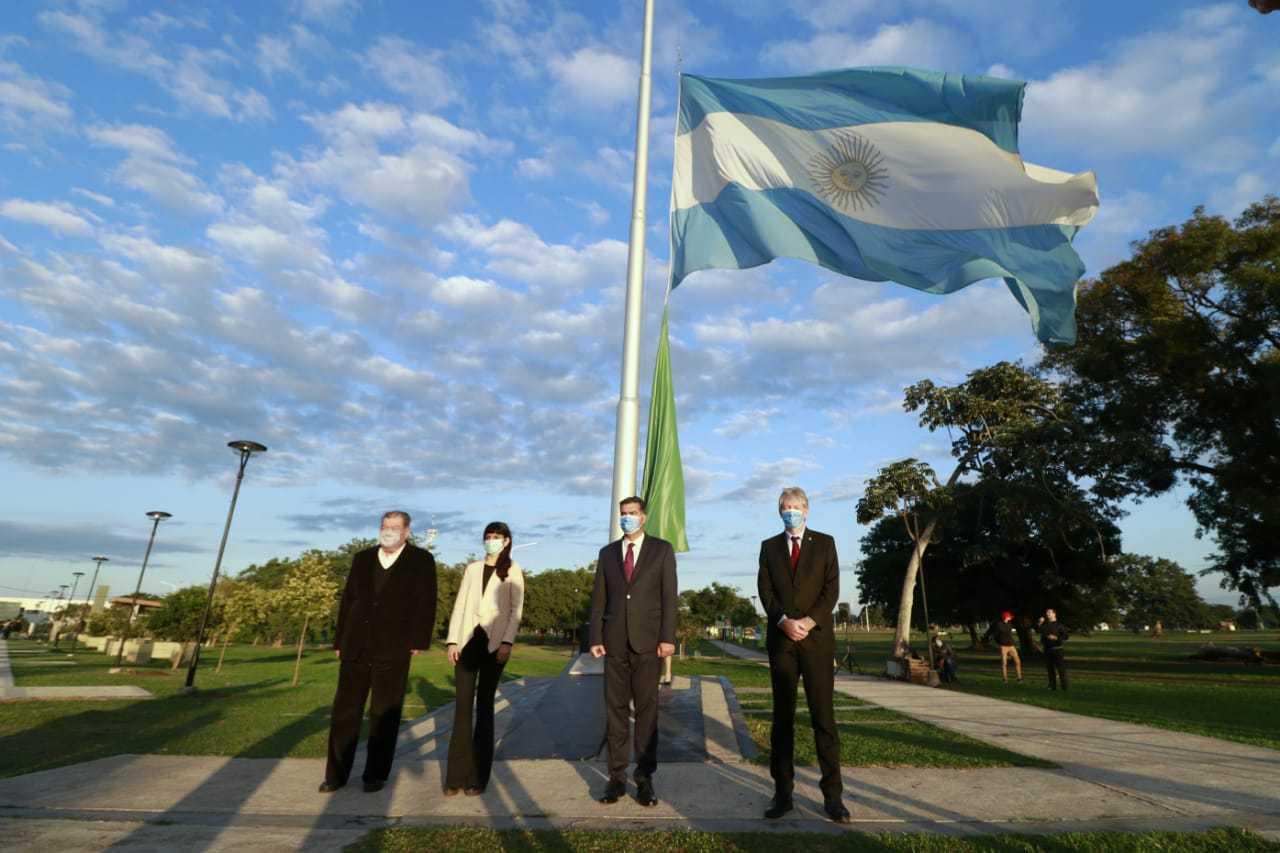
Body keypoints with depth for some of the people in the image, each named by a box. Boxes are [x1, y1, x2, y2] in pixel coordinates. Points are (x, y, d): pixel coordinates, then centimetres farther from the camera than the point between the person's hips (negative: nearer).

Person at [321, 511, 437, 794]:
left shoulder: (421, 560, 1)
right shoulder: (362, 558, 13)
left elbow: (425, 603, -4)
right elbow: (347, 600, 13)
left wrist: (418, 641, -11)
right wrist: (339, 641, 9)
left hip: (393, 649, -4)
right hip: (356, 646, 4)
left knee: (384, 715, 5)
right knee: (344, 711, 9)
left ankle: (376, 775, 18)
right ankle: (336, 774, 22)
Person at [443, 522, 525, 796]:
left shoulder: (512, 570, 4)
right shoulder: (472, 569, 13)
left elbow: (516, 609, -3)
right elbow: (460, 605, 8)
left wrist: (507, 642, -14)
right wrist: (452, 640, -2)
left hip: (494, 642, -3)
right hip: (468, 640, 3)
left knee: (484, 706, 3)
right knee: (462, 706, 2)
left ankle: (478, 776, 12)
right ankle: (457, 774, 9)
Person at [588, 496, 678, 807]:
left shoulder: (662, 549, 2)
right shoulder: (607, 553, 10)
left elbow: (669, 596, -3)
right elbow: (599, 599, 8)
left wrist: (667, 637, -10)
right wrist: (596, 638, 1)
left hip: (647, 641, -2)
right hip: (615, 641, 3)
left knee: (646, 709, 4)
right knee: (615, 710, 7)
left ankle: (645, 778, 14)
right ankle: (617, 776, 16)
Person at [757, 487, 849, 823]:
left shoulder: (825, 543, 7)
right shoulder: (769, 546, 11)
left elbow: (832, 588, -1)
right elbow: (765, 591, 2)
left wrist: (809, 621, -14)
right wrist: (784, 621, -13)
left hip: (816, 637, -1)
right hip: (781, 639, 2)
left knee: (824, 716, -1)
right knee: (783, 716, 6)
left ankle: (832, 795, 7)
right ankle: (783, 792, 12)